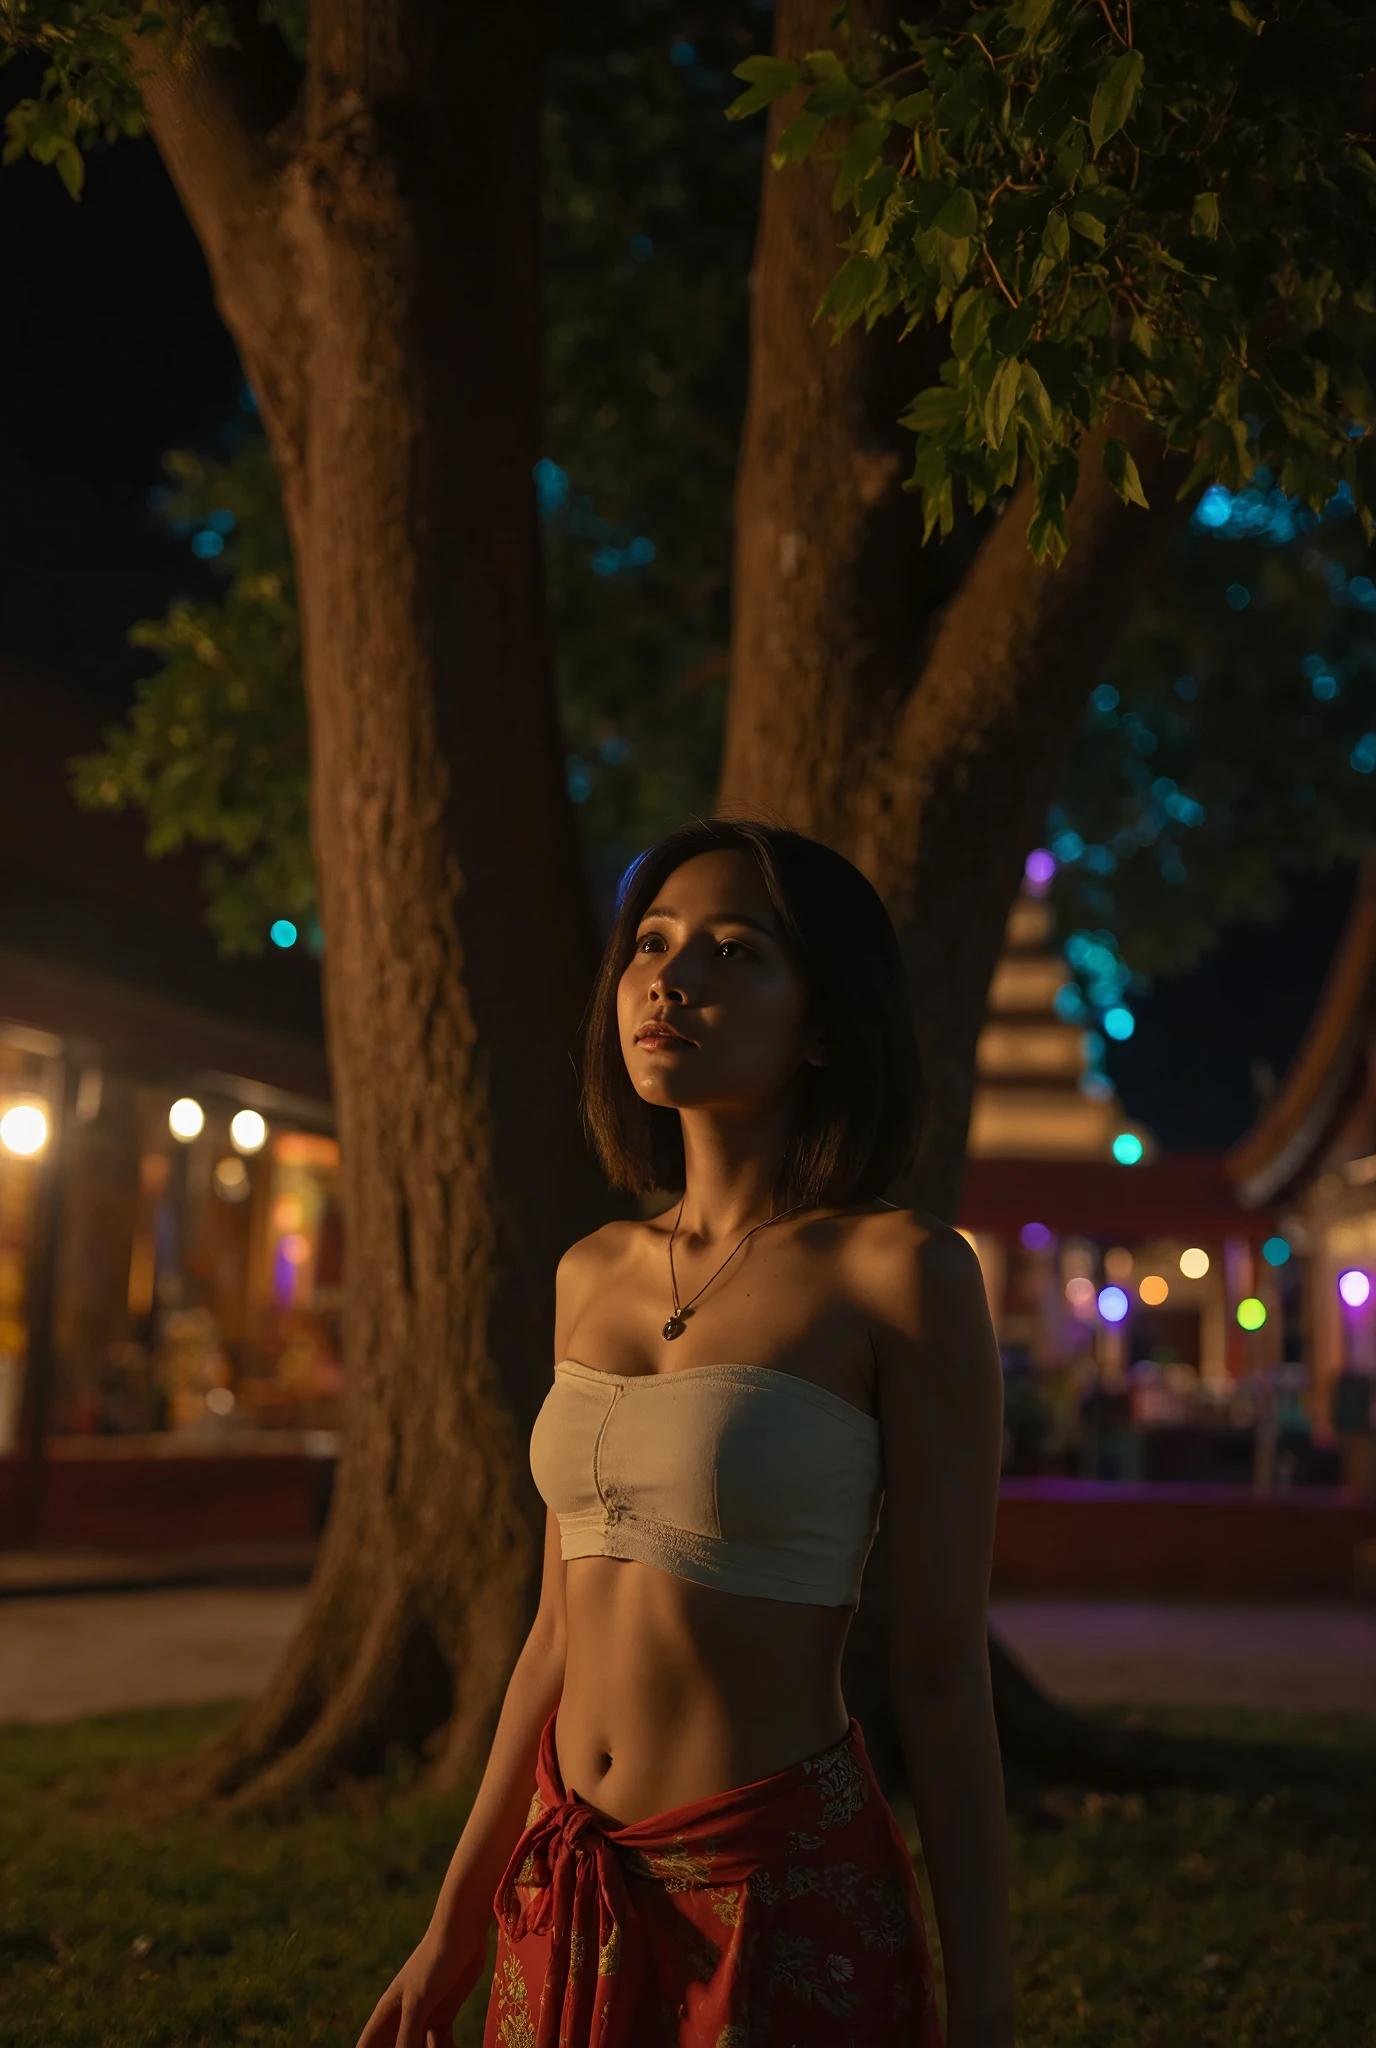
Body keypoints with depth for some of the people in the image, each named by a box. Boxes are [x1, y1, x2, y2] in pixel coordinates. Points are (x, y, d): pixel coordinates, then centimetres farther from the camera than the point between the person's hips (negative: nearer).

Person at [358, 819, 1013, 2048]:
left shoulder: (904, 1273, -12)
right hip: (573, 1897, 6)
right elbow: (564, 1630, 12)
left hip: (790, 1903, -6)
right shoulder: (594, 1276, 6)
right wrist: (452, 1931, 14)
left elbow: (943, 1673, -11)